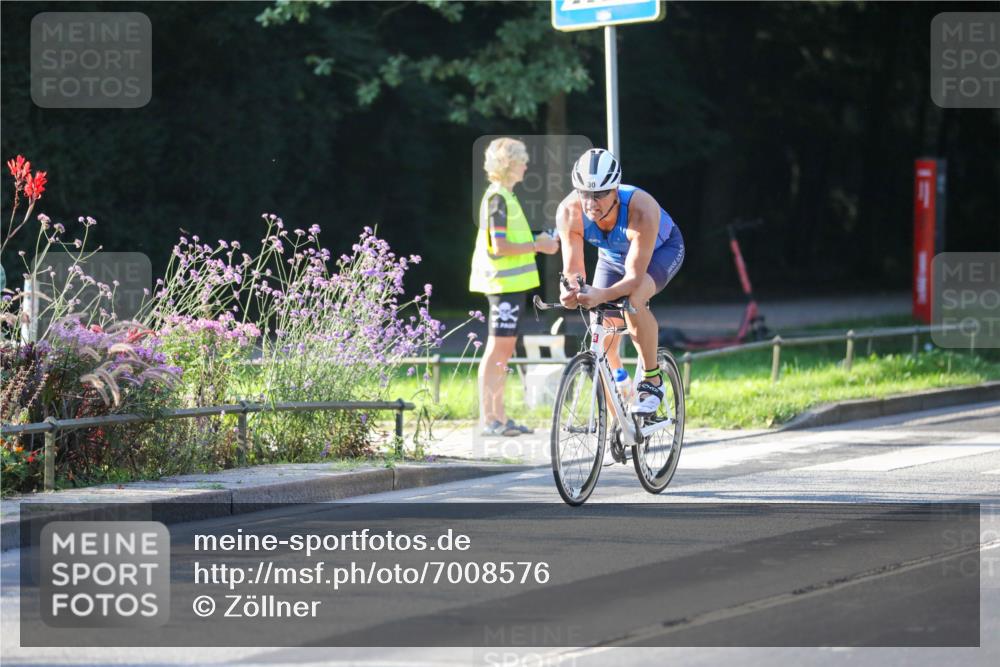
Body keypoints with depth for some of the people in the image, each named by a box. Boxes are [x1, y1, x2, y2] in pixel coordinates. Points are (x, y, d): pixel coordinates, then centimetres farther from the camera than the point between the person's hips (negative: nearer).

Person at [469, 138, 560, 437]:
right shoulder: (497, 198, -14)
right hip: (503, 282, -10)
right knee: (496, 349, -8)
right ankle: (487, 418, -7)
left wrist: (538, 242, 10)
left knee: (504, 350, 11)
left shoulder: (505, 196, 17)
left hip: (512, 282, 10)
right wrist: (536, 246, -13)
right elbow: (499, 247, -20)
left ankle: (499, 416, 14)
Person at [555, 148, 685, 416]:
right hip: (613, 255, 5)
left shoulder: (641, 210, -43)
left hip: (661, 250, -5)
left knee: (633, 300, -34)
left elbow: (634, 278, -43)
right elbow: (572, 269, -30)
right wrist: (569, 291, -54)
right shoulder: (569, 212, -33)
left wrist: (601, 296, -62)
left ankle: (652, 379, -17)